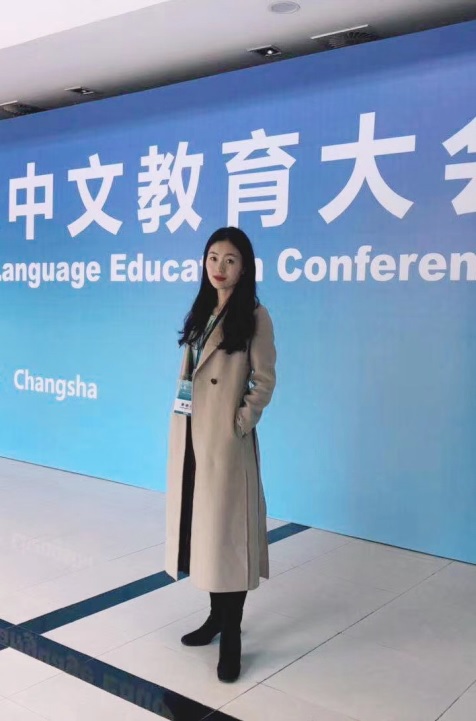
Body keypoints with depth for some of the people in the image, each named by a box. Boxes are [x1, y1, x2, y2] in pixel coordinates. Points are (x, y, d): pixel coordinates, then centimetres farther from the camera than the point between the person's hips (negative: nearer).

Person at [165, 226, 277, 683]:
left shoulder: (254, 317, -7)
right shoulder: (201, 311, 12)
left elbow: (263, 382, -8)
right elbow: (189, 372, 14)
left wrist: (240, 423, -12)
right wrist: (182, 426, 6)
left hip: (225, 438, -7)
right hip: (189, 434, 7)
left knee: (225, 529, 0)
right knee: (199, 523, 13)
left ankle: (232, 636, 13)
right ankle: (216, 616, 29)